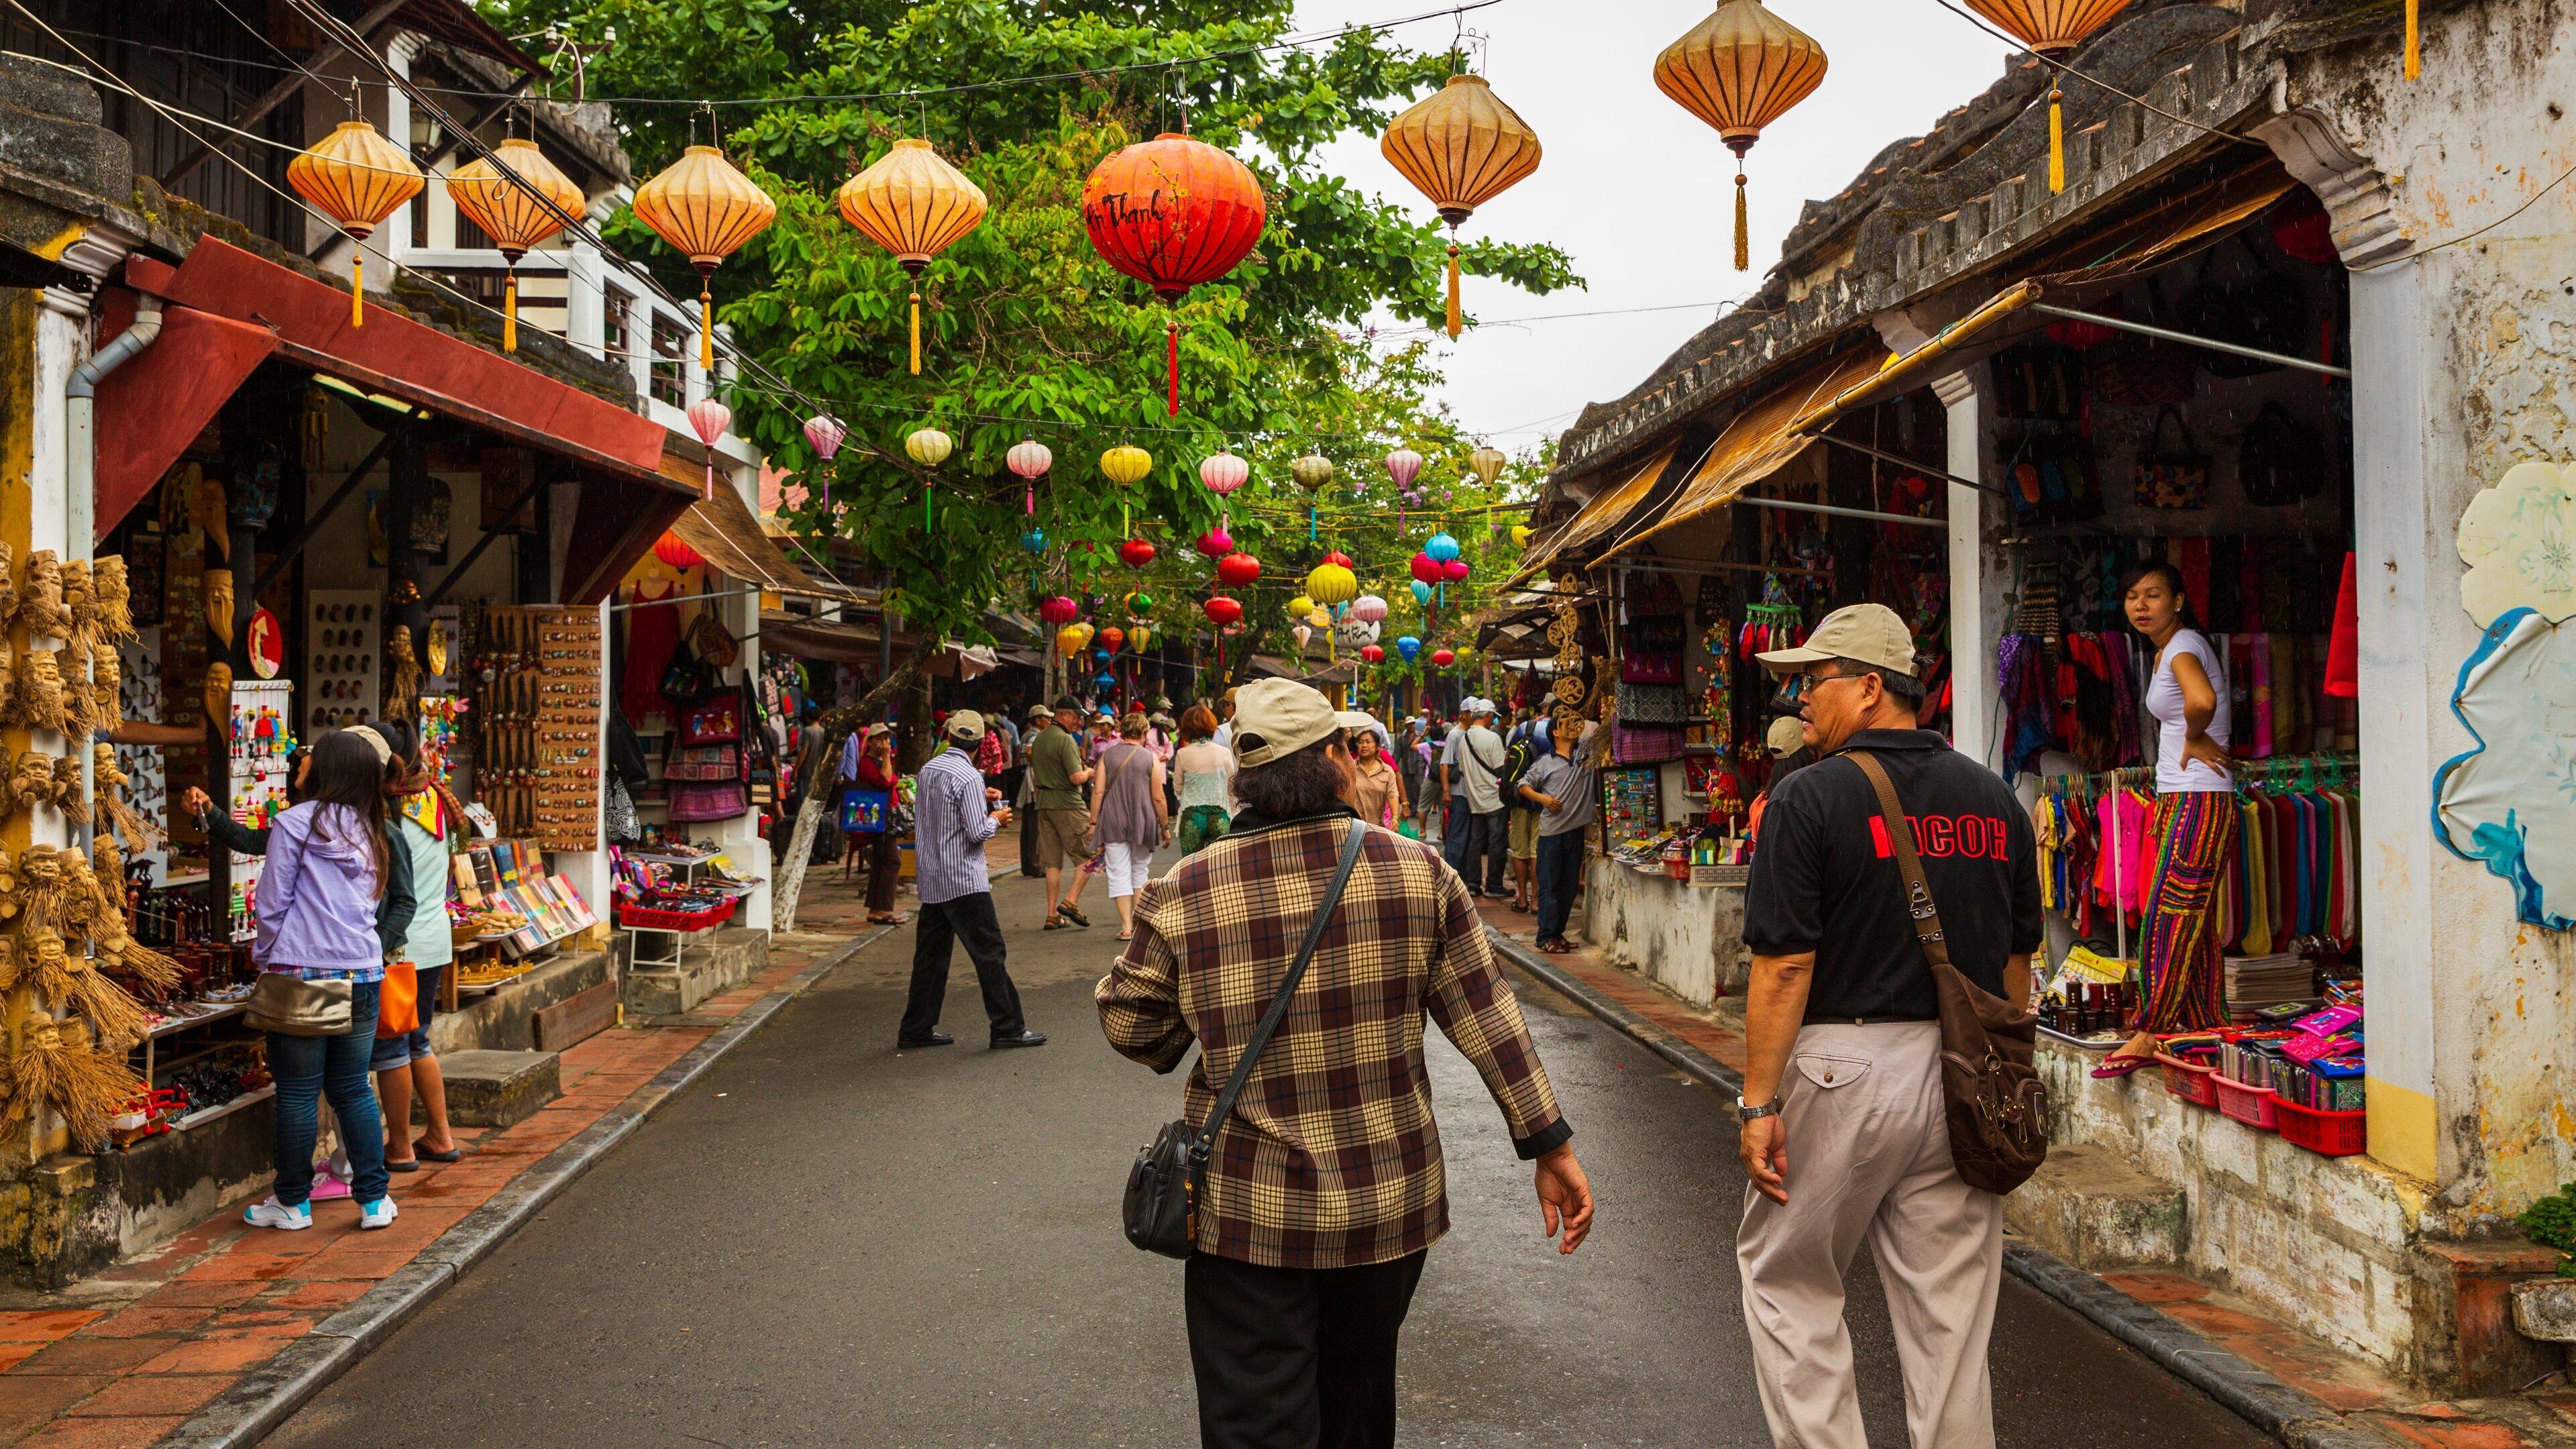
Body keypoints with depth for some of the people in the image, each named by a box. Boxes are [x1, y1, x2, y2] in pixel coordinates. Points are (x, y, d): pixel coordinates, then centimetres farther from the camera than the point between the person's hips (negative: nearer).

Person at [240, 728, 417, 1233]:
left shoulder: (295, 823, -5)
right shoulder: (371, 833, 12)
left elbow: (271, 904, -4)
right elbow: (399, 903, 16)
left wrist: (264, 959, 7)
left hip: (303, 972, -5)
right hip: (363, 974, 5)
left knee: (298, 1092, 5)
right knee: (353, 1089, 12)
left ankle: (293, 1202, 14)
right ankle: (374, 1199, 12)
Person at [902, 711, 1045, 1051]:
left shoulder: (927, 770, 9)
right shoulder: (968, 777, -15)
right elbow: (978, 832, -19)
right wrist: (996, 818, 1)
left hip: (930, 879, 8)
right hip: (963, 879, -8)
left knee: (931, 953, 12)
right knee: (990, 953, -3)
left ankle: (916, 1029, 15)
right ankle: (1008, 1028, -1)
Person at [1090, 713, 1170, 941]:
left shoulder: (1107, 756, 3)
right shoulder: (1151, 758, -2)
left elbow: (1098, 791, -2)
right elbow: (1158, 797, -2)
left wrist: (1094, 823, 3)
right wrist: (1165, 827, 6)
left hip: (1113, 823, 0)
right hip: (1143, 824, 0)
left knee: (1119, 874, 1)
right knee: (1140, 873, 15)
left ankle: (1126, 926, -6)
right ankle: (1139, 924, 17)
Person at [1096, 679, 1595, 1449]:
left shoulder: (1184, 894, -11)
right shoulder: (1418, 871, -8)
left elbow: (1130, 1025, 1)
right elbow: (1489, 1020, -4)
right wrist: (1551, 1147, 3)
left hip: (1249, 1215, -2)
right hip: (1391, 1204, 2)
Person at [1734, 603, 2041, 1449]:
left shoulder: (1812, 798, -11)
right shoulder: (1994, 799, 7)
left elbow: (1785, 968, -15)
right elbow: (2017, 965, 12)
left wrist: (1760, 1104, -12)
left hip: (1843, 1068, -5)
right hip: (1961, 1076, 5)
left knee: (1787, 1283, 11)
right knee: (1950, 1307, 11)